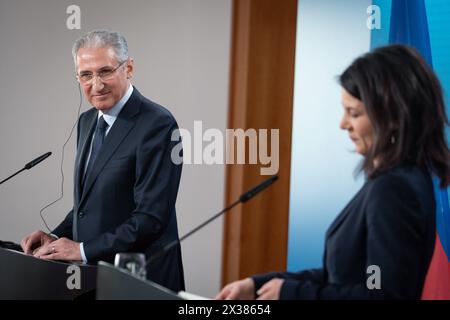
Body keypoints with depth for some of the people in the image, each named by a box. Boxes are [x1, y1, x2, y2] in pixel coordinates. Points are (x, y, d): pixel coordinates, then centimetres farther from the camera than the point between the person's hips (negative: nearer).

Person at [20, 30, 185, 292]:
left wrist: (83, 250, -20)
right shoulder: (88, 121, 10)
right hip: (92, 273, 7)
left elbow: (151, 217, -21)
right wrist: (58, 237, 1)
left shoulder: (157, 124, -17)